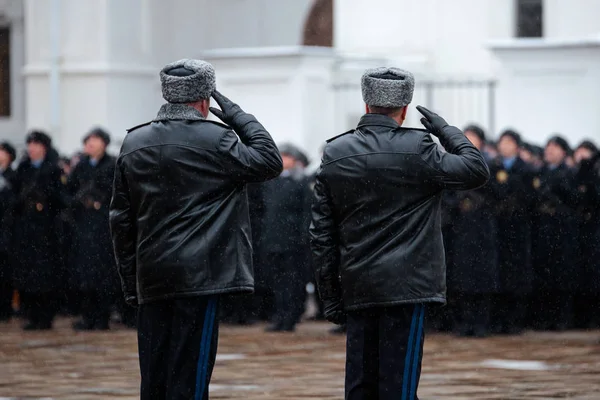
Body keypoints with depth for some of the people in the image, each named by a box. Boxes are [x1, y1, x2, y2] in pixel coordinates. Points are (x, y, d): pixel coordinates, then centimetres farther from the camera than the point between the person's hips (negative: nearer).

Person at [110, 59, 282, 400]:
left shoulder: (134, 144, 11)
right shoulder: (214, 140, -8)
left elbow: (121, 220, 13)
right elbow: (270, 161, 1)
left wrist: (131, 283, 18)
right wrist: (239, 117, 8)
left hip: (150, 279, 6)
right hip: (200, 278, -6)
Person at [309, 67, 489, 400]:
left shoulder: (334, 154, 6)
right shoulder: (416, 149, -9)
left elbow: (321, 234, 8)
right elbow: (477, 170, -1)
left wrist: (330, 296, 13)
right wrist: (445, 130, 10)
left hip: (357, 289, 5)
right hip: (406, 285, -5)